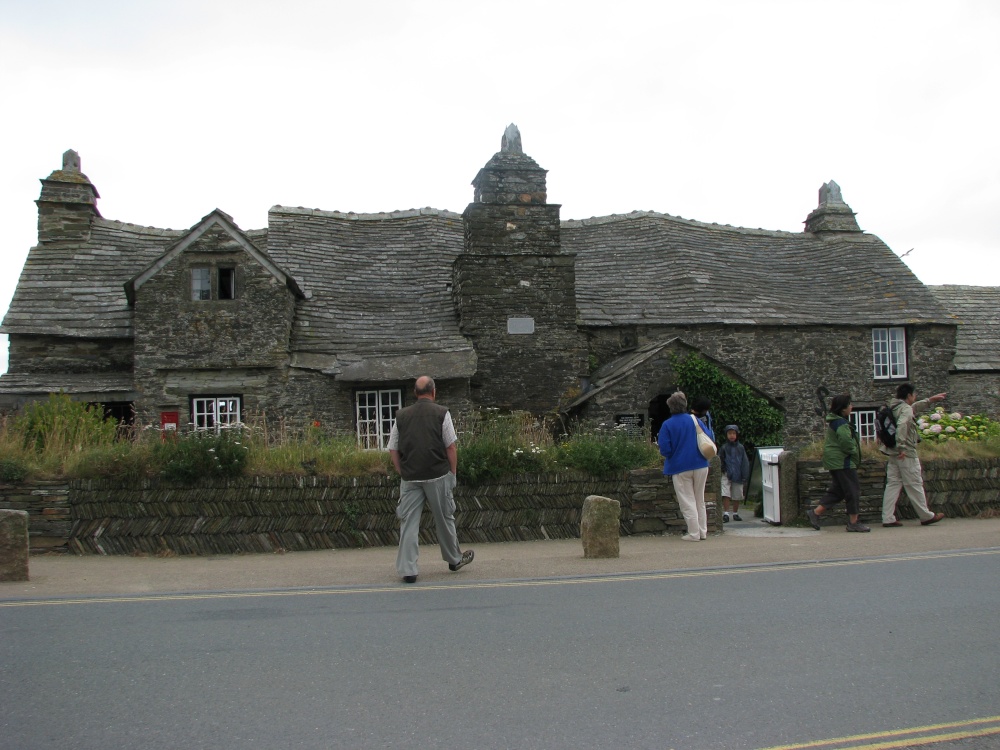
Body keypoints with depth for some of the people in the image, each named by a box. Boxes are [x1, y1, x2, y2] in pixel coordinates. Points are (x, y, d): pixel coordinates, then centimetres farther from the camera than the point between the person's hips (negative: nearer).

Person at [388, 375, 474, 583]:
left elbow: (393, 449, 7)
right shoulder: (441, 413, -3)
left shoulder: (401, 415, 6)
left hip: (409, 479, 2)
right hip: (438, 476, -2)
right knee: (444, 519, 13)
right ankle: (454, 559, 30)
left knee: (408, 523, 4)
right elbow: (451, 447, -5)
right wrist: (453, 473, 5)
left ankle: (407, 570, 3)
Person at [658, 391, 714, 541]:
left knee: (687, 502, 3)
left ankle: (694, 533, 1)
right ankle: (703, 531, 19)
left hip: (680, 468, -3)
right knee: (700, 500, 16)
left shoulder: (667, 425, -10)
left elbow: (664, 450, -15)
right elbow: (710, 438, 2)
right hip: (700, 466, 3)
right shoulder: (695, 420, -2)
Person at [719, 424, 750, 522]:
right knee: (725, 495, -11)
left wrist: (745, 476, 0)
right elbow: (720, 461, 3)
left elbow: (745, 462, 5)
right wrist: (722, 470, -11)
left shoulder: (740, 447, 4)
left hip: (737, 476, 2)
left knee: (737, 496, 9)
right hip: (726, 475, -2)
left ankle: (735, 514, 23)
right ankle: (726, 514, -7)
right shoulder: (724, 447, 2)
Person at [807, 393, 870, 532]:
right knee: (853, 490, -3)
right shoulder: (841, 423, -18)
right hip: (842, 462, -11)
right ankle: (853, 523, 2)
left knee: (837, 491, 14)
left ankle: (815, 512, 10)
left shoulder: (834, 421, 15)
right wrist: (855, 453, -8)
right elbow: (847, 443, -25)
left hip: (835, 461, 11)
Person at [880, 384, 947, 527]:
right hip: (906, 454, -8)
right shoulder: (906, 409, -11)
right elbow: (901, 425, -29)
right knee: (915, 485, 2)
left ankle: (888, 519, 2)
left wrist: (930, 400, 40)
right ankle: (926, 516, 14)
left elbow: (915, 407, 33)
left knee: (892, 484, 6)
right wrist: (901, 447, -30)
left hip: (892, 454, 8)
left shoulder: (894, 408, 16)